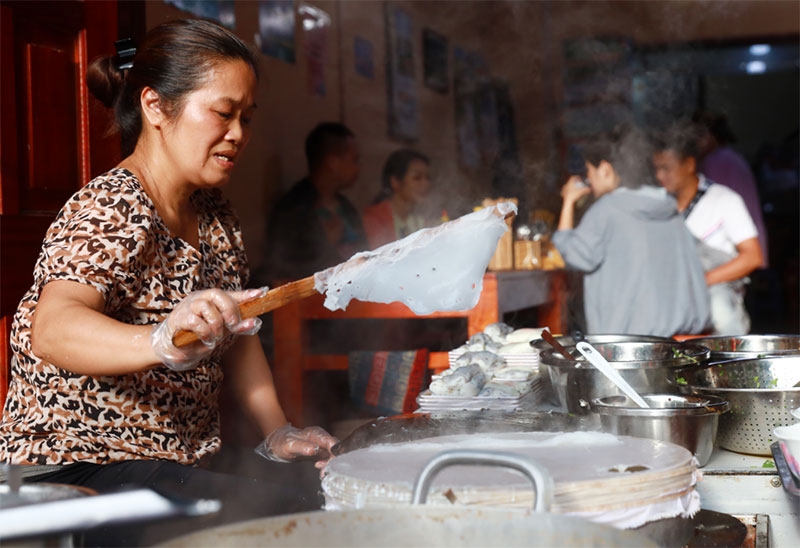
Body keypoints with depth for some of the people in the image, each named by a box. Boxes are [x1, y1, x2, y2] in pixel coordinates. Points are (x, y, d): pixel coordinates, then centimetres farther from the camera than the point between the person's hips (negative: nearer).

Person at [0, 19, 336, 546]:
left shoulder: (214, 214, 10)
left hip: (178, 463, 9)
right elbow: (51, 330, -36)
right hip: (80, 470, -8)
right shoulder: (111, 212, -18)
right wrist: (164, 342, -54)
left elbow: (239, 330, 18)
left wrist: (279, 432, 5)